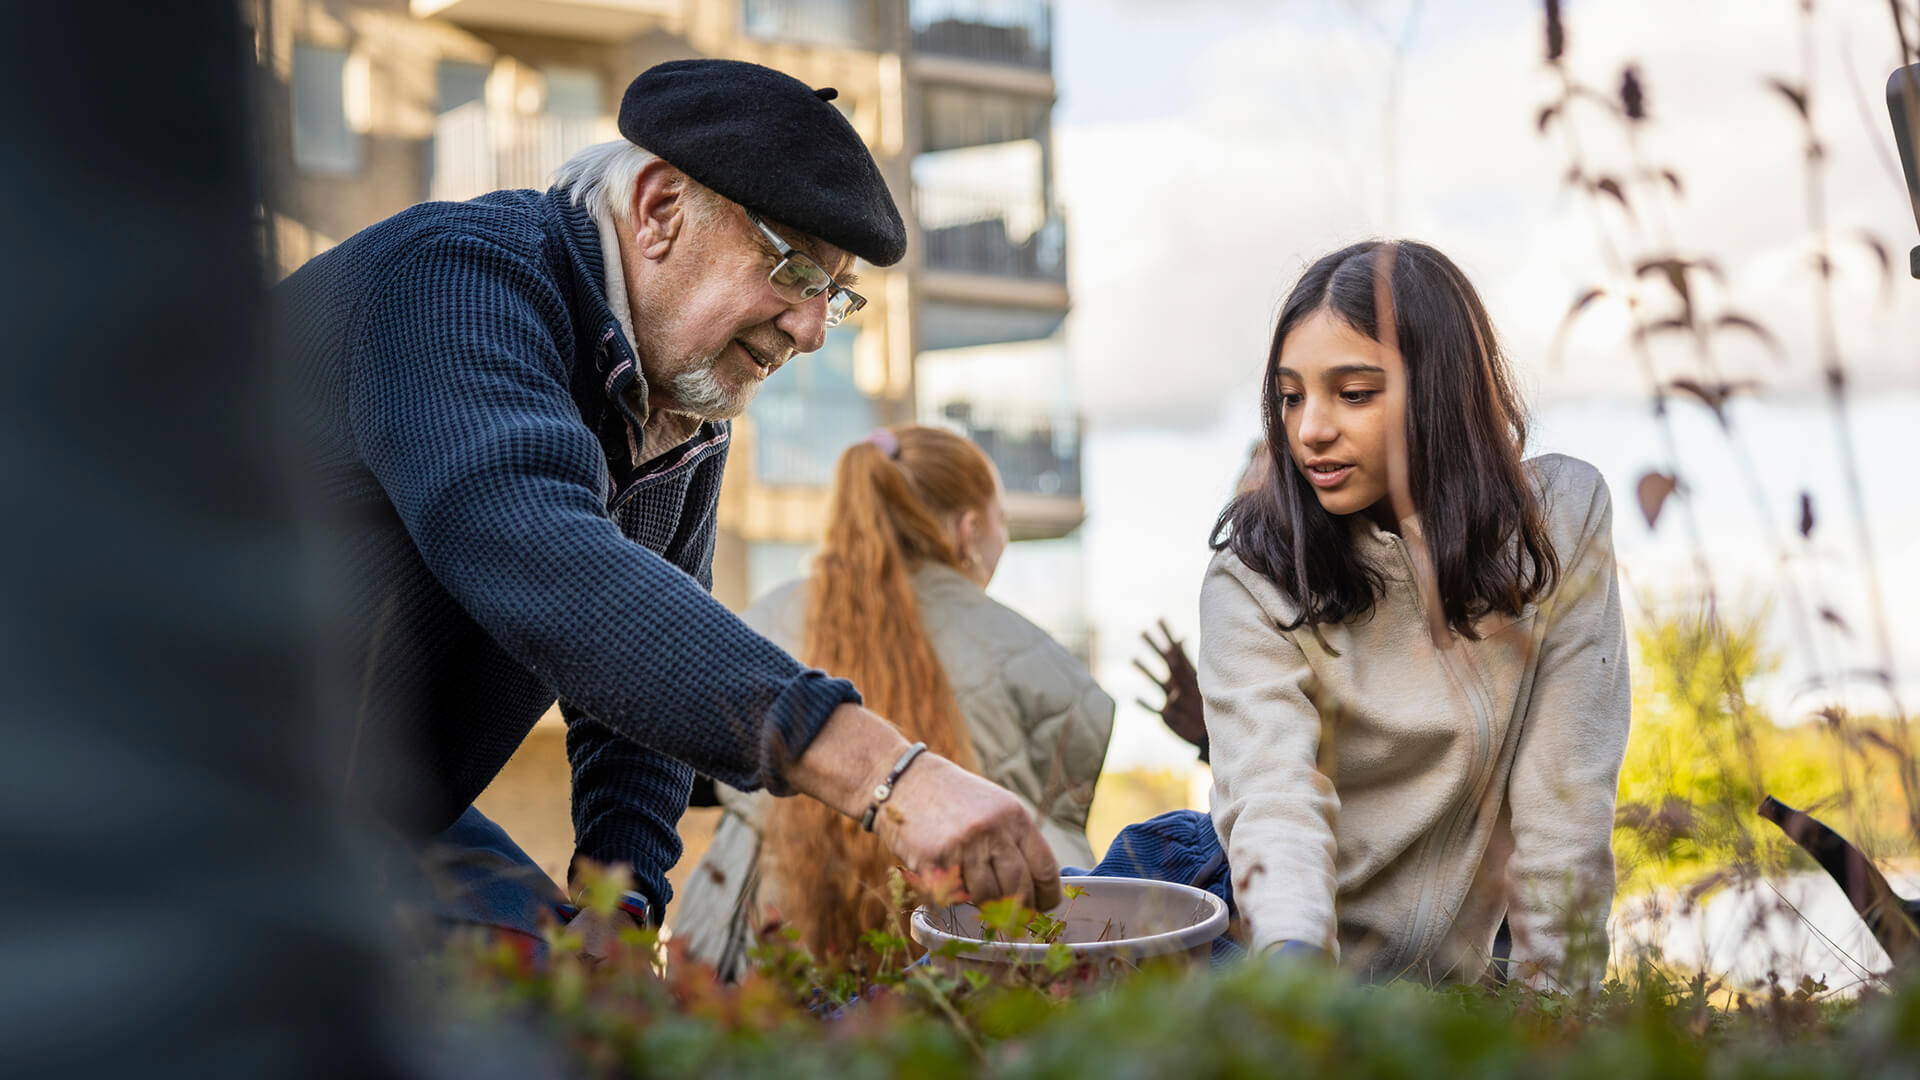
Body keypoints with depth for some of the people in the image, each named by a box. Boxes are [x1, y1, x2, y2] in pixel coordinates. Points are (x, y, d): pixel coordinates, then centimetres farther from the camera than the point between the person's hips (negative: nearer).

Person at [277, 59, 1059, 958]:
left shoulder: (691, 419, 5)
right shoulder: (462, 275, -24)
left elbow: (647, 677, 8)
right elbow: (539, 561, -42)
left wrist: (621, 902, -10)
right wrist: (883, 773, -50)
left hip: (397, 821, 8)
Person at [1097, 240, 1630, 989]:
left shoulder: (1558, 520, -7)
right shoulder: (1255, 566, -8)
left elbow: (1564, 797, -6)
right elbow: (1270, 782, -22)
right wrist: (1291, 953, -41)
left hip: (1408, 976, -1)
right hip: (1262, 921, 1)